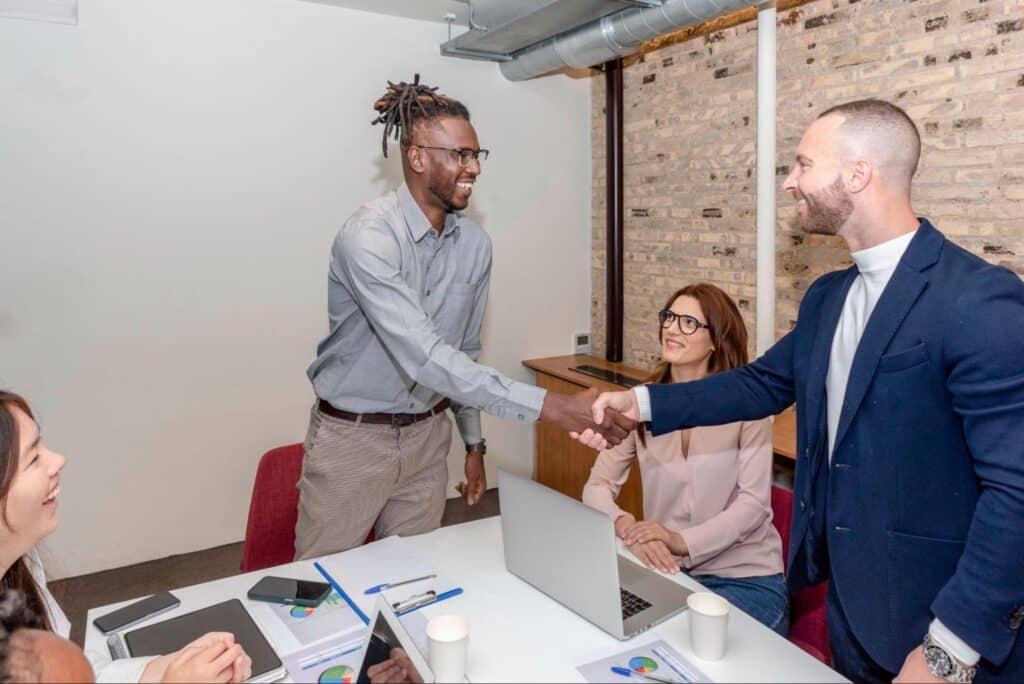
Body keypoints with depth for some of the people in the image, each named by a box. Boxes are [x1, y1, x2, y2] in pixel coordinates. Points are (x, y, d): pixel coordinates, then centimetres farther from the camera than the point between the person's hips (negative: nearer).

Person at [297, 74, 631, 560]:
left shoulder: (476, 245, -2)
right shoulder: (369, 235, -23)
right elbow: (424, 357, -34)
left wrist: (472, 442, 13)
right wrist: (550, 406, -37)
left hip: (428, 435, 5)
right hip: (352, 436, -5)